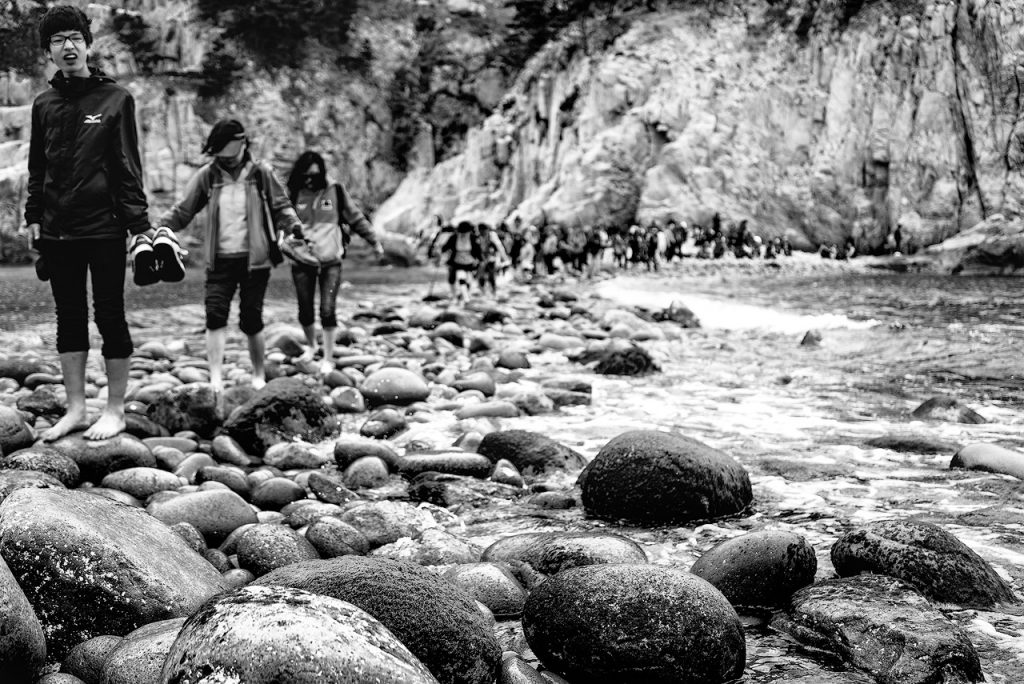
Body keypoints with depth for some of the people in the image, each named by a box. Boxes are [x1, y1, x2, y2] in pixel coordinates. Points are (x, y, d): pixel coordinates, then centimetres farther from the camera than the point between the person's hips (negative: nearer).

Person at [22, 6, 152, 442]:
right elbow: (37, 167, 15)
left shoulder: (115, 99, -2)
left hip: (104, 227, -4)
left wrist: (138, 222, -11)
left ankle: (115, 410, 10)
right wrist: (33, 216, 8)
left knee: (109, 316, 2)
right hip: (58, 230, 4)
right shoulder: (44, 105, 10)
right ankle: (75, 409, 17)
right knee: (69, 319, 9)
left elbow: (128, 166, -5)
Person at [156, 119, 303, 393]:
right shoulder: (207, 175, 2)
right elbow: (183, 211, 5)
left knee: (251, 320, 3)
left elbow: (281, 205, 5)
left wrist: (293, 224, -15)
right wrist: (158, 229, -8)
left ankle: (259, 376, 21)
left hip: (254, 259, -1)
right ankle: (216, 379, -11)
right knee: (215, 316, -11)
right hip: (219, 260, 1)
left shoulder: (260, 173, -1)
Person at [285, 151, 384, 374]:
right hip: (302, 262, 1)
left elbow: (356, 218, 8)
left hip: (331, 261, -1)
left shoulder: (335, 190, -2)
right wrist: (288, 239, -20)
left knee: (328, 311, -7)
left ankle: (328, 358, 7)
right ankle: (312, 347, 35)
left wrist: (374, 242, 12)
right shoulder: (293, 194, -2)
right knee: (305, 313, 8)